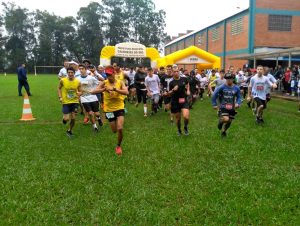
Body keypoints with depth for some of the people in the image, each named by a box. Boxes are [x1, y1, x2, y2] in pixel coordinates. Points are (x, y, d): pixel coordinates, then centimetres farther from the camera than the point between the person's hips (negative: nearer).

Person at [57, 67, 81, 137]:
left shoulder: (78, 82, -7)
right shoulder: (62, 80, -11)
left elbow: (80, 91, 5)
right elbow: (59, 88, 5)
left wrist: (78, 93, -19)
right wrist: (60, 97, -6)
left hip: (74, 102, 2)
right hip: (66, 102, -2)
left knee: (73, 118, 3)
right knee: (66, 119, -8)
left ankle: (69, 131, 28)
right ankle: (64, 118, 31)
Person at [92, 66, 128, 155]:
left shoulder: (120, 82, -8)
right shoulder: (104, 83, -8)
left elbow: (126, 92, -25)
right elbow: (93, 91, -18)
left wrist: (114, 89, -35)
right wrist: (104, 89, -31)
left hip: (119, 108, -1)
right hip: (109, 109, 1)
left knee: (120, 129, -15)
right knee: (114, 130, 11)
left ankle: (118, 146, 11)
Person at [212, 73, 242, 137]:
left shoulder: (236, 88, -2)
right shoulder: (221, 87, -11)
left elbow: (239, 97, 9)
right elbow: (214, 95, -3)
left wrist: (238, 103, -9)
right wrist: (214, 105, -3)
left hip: (231, 108, 4)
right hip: (223, 107, -3)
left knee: (229, 122, 11)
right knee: (226, 119, -24)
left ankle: (223, 131, 39)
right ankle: (220, 121, 13)